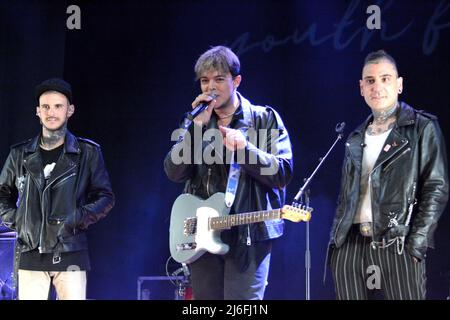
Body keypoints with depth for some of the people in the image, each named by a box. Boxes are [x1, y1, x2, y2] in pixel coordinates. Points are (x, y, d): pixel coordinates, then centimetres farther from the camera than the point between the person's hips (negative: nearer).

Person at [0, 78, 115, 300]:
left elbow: (105, 197, 6)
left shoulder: (88, 153, 4)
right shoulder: (20, 154, 10)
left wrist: (78, 218, -8)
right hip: (30, 255, 2)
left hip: (70, 254, -2)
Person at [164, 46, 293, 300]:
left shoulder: (265, 118, 2)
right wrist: (198, 126, -11)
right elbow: (174, 172, -1)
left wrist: (244, 148, -19)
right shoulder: (198, 123, 11)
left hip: (249, 234, -4)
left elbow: (284, 173, -6)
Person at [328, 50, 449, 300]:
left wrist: (417, 243, -11)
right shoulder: (356, 138, 18)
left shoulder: (422, 128, 3)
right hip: (350, 246, 5)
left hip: (397, 245, -5)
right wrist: (335, 240, 12)